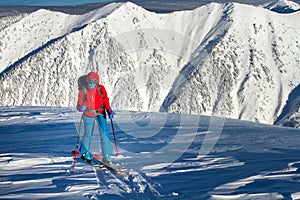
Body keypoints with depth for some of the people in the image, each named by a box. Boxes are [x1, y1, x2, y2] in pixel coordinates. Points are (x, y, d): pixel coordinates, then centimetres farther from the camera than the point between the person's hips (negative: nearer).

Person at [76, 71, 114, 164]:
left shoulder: (101, 89, -12)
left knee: (104, 134, -10)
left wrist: (109, 110, -11)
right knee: (88, 135, 11)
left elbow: (106, 100, 1)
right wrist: (81, 107, -35)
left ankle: (106, 156, -4)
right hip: (88, 115, -1)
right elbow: (79, 105, -12)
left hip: (100, 113, 1)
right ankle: (84, 151, 39)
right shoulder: (83, 91, -15)